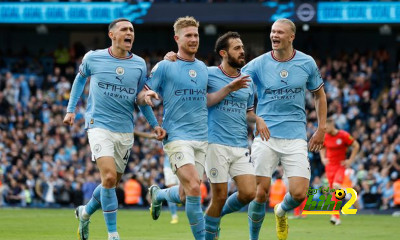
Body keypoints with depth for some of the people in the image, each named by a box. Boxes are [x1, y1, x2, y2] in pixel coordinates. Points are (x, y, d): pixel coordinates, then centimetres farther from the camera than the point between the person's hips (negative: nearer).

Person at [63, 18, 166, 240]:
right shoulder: (93, 59, -3)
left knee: (112, 182, 10)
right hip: (99, 125, -4)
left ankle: (85, 213, 39)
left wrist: (155, 124, 4)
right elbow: (80, 79, 17)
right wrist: (71, 109, 13)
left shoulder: (139, 65, 3)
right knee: (109, 177, -20)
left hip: (125, 130, 4)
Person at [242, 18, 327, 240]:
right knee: (260, 192, -6)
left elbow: (319, 95, 16)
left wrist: (321, 129, 10)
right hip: (265, 136, -1)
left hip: (295, 136, 1)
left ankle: (281, 212, 26)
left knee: (298, 194, -9)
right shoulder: (258, 64, -2)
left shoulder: (307, 63, 3)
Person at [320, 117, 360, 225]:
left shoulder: (343, 135, -11)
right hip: (329, 166, 4)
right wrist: (323, 158, 4)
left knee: (336, 186, -25)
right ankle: (337, 218, 12)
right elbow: (322, 148, 21)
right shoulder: (325, 136, 1)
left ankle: (335, 215, -24)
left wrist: (350, 160, -6)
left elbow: (356, 146, -1)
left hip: (341, 165, -4)